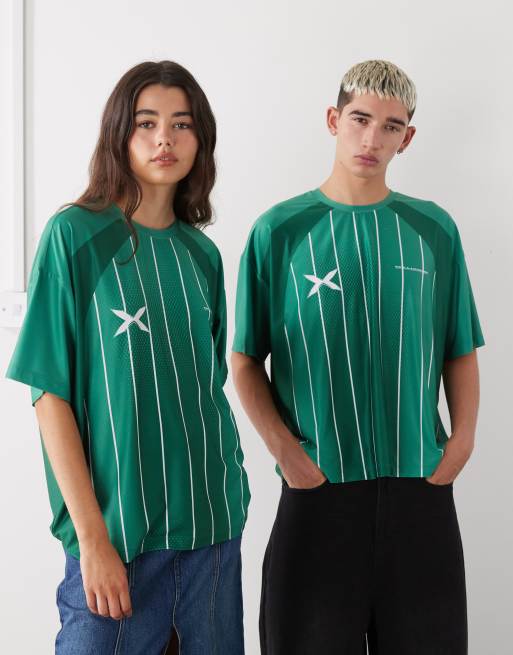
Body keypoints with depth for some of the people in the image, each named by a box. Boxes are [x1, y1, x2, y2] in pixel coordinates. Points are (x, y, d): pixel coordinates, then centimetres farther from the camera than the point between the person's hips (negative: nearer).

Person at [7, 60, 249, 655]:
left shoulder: (201, 252, 8)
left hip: (213, 523, 5)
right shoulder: (75, 236, -6)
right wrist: (92, 537, -14)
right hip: (118, 531, -4)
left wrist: (225, 491, 5)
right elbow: (52, 393, -9)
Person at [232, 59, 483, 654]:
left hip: (421, 491, 2)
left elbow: (460, 352, 11)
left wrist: (462, 440, -3)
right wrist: (286, 450, -10)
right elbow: (246, 361, 1)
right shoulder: (280, 231, -1)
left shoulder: (434, 230, 6)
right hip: (318, 490, -2)